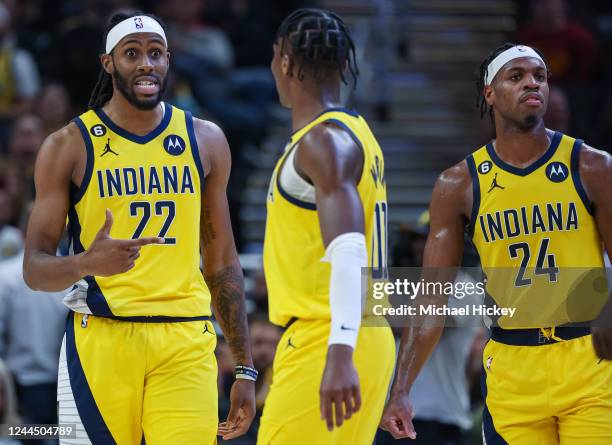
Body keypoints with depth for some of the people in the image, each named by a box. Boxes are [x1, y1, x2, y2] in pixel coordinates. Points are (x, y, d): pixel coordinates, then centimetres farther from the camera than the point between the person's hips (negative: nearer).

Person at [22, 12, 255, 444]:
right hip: (101, 341, -2)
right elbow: (35, 269, -1)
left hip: (185, 343, 2)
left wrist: (245, 368, 12)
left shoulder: (205, 141, 10)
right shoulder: (69, 145, 1)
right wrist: (87, 263, -24)